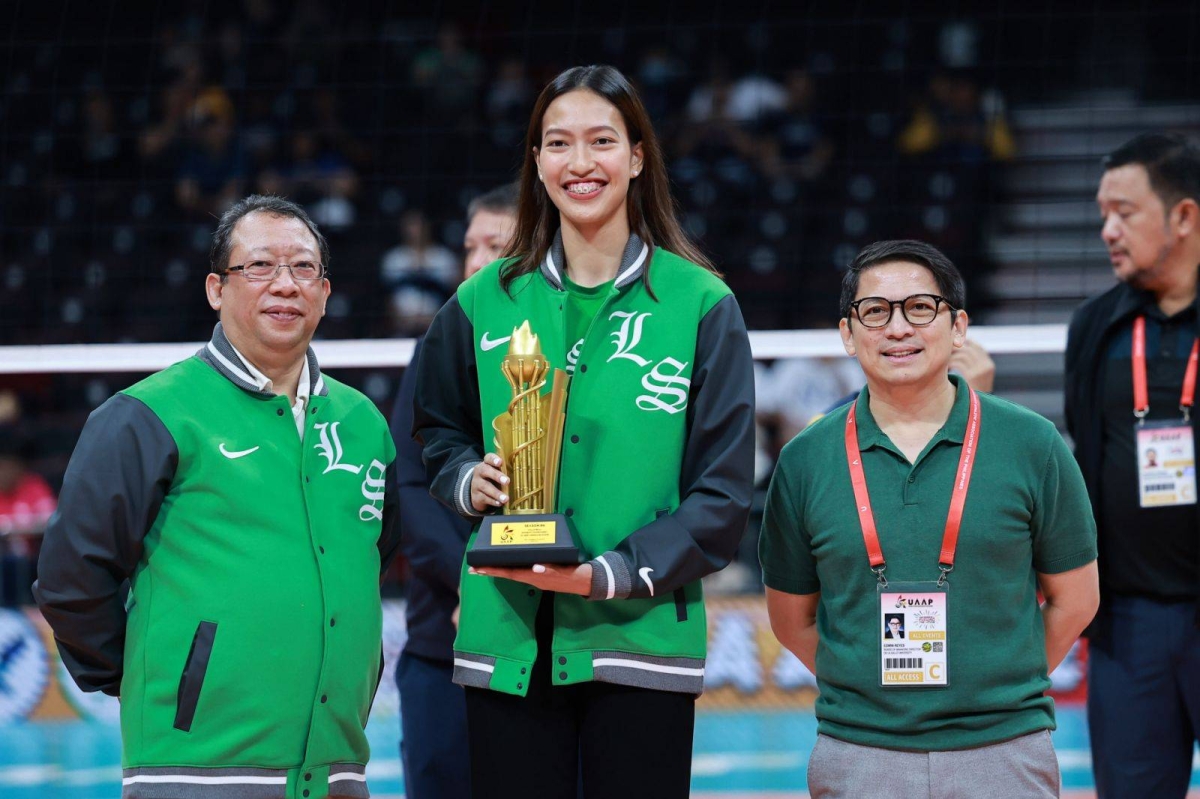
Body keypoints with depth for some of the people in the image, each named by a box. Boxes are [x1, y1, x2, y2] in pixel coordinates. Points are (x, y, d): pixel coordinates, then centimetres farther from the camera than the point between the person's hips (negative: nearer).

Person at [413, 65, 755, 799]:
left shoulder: (701, 305, 1)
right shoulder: (486, 303, 9)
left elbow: (721, 497, -2)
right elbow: (438, 433, 23)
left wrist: (614, 574, -15)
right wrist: (468, 480, 0)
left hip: (641, 641, -2)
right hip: (507, 645, 2)